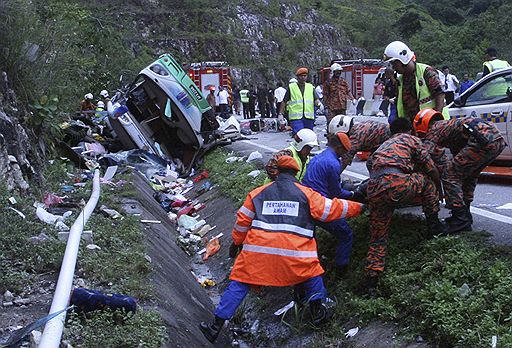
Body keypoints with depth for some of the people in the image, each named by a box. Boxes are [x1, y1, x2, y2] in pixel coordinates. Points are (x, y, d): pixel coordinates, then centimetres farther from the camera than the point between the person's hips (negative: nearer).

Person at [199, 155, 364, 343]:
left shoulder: (258, 192, 17)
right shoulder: (305, 193, 12)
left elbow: (243, 220, 19)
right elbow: (330, 209, 13)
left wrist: (236, 242, 32)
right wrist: (358, 207, 27)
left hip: (258, 247, 2)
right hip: (295, 249, -1)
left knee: (240, 282, 11)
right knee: (311, 271, 27)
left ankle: (216, 326, 13)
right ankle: (317, 311, 32)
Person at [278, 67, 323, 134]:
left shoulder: (311, 87, 15)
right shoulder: (291, 87, 7)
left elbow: (316, 99, 7)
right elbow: (284, 101, 8)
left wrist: (319, 104, -16)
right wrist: (280, 113, 4)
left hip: (309, 117, 4)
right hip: (295, 117, -4)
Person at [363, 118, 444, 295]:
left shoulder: (384, 145, 38)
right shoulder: (411, 139, 21)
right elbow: (431, 169, 20)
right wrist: (438, 190, 38)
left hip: (374, 190, 5)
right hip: (396, 184, -5)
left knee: (377, 237, 15)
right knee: (427, 180, 25)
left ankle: (371, 280, 5)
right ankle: (433, 225, 30)